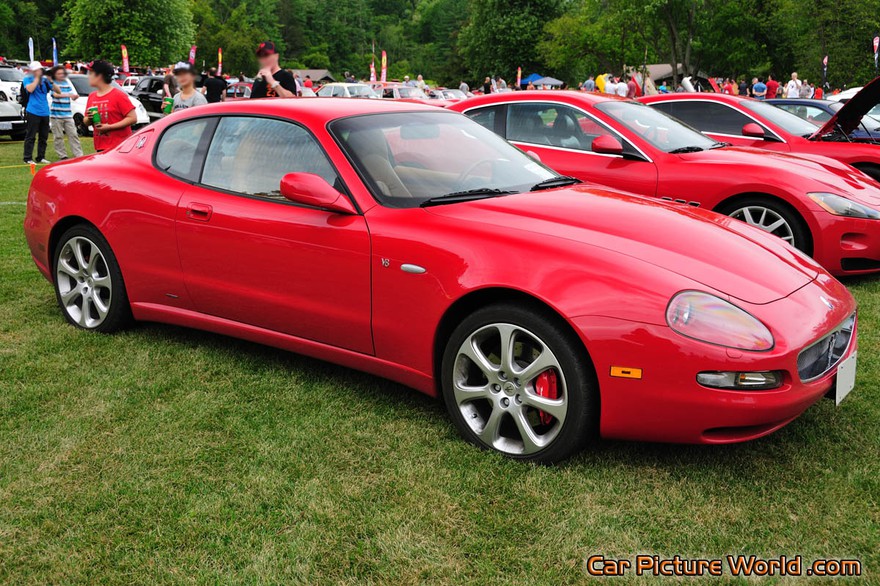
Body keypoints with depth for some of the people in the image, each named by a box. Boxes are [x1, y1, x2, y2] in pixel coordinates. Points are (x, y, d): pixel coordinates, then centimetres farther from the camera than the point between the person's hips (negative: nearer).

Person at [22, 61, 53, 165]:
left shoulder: (45, 80, 12)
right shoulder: (27, 79, 3)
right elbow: (30, 89, -17)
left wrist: (51, 81, -6)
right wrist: (37, 78, -10)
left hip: (45, 112, 5)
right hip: (33, 112, -5)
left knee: (44, 136, 9)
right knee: (31, 136, -6)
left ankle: (41, 157, 18)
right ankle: (28, 158, -3)